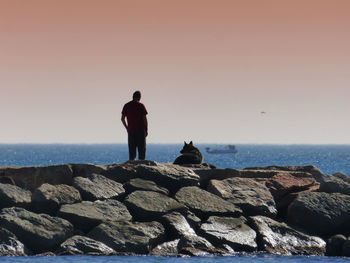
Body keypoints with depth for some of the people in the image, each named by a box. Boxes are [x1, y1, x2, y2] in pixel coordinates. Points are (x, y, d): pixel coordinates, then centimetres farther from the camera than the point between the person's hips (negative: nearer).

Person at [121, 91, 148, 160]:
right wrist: (146, 130, 1)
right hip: (140, 130, -3)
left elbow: (122, 119, 7)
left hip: (130, 131, 3)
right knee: (141, 149, 0)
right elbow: (144, 118, -7)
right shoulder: (141, 105, -4)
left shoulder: (126, 106, 6)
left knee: (132, 150, 5)